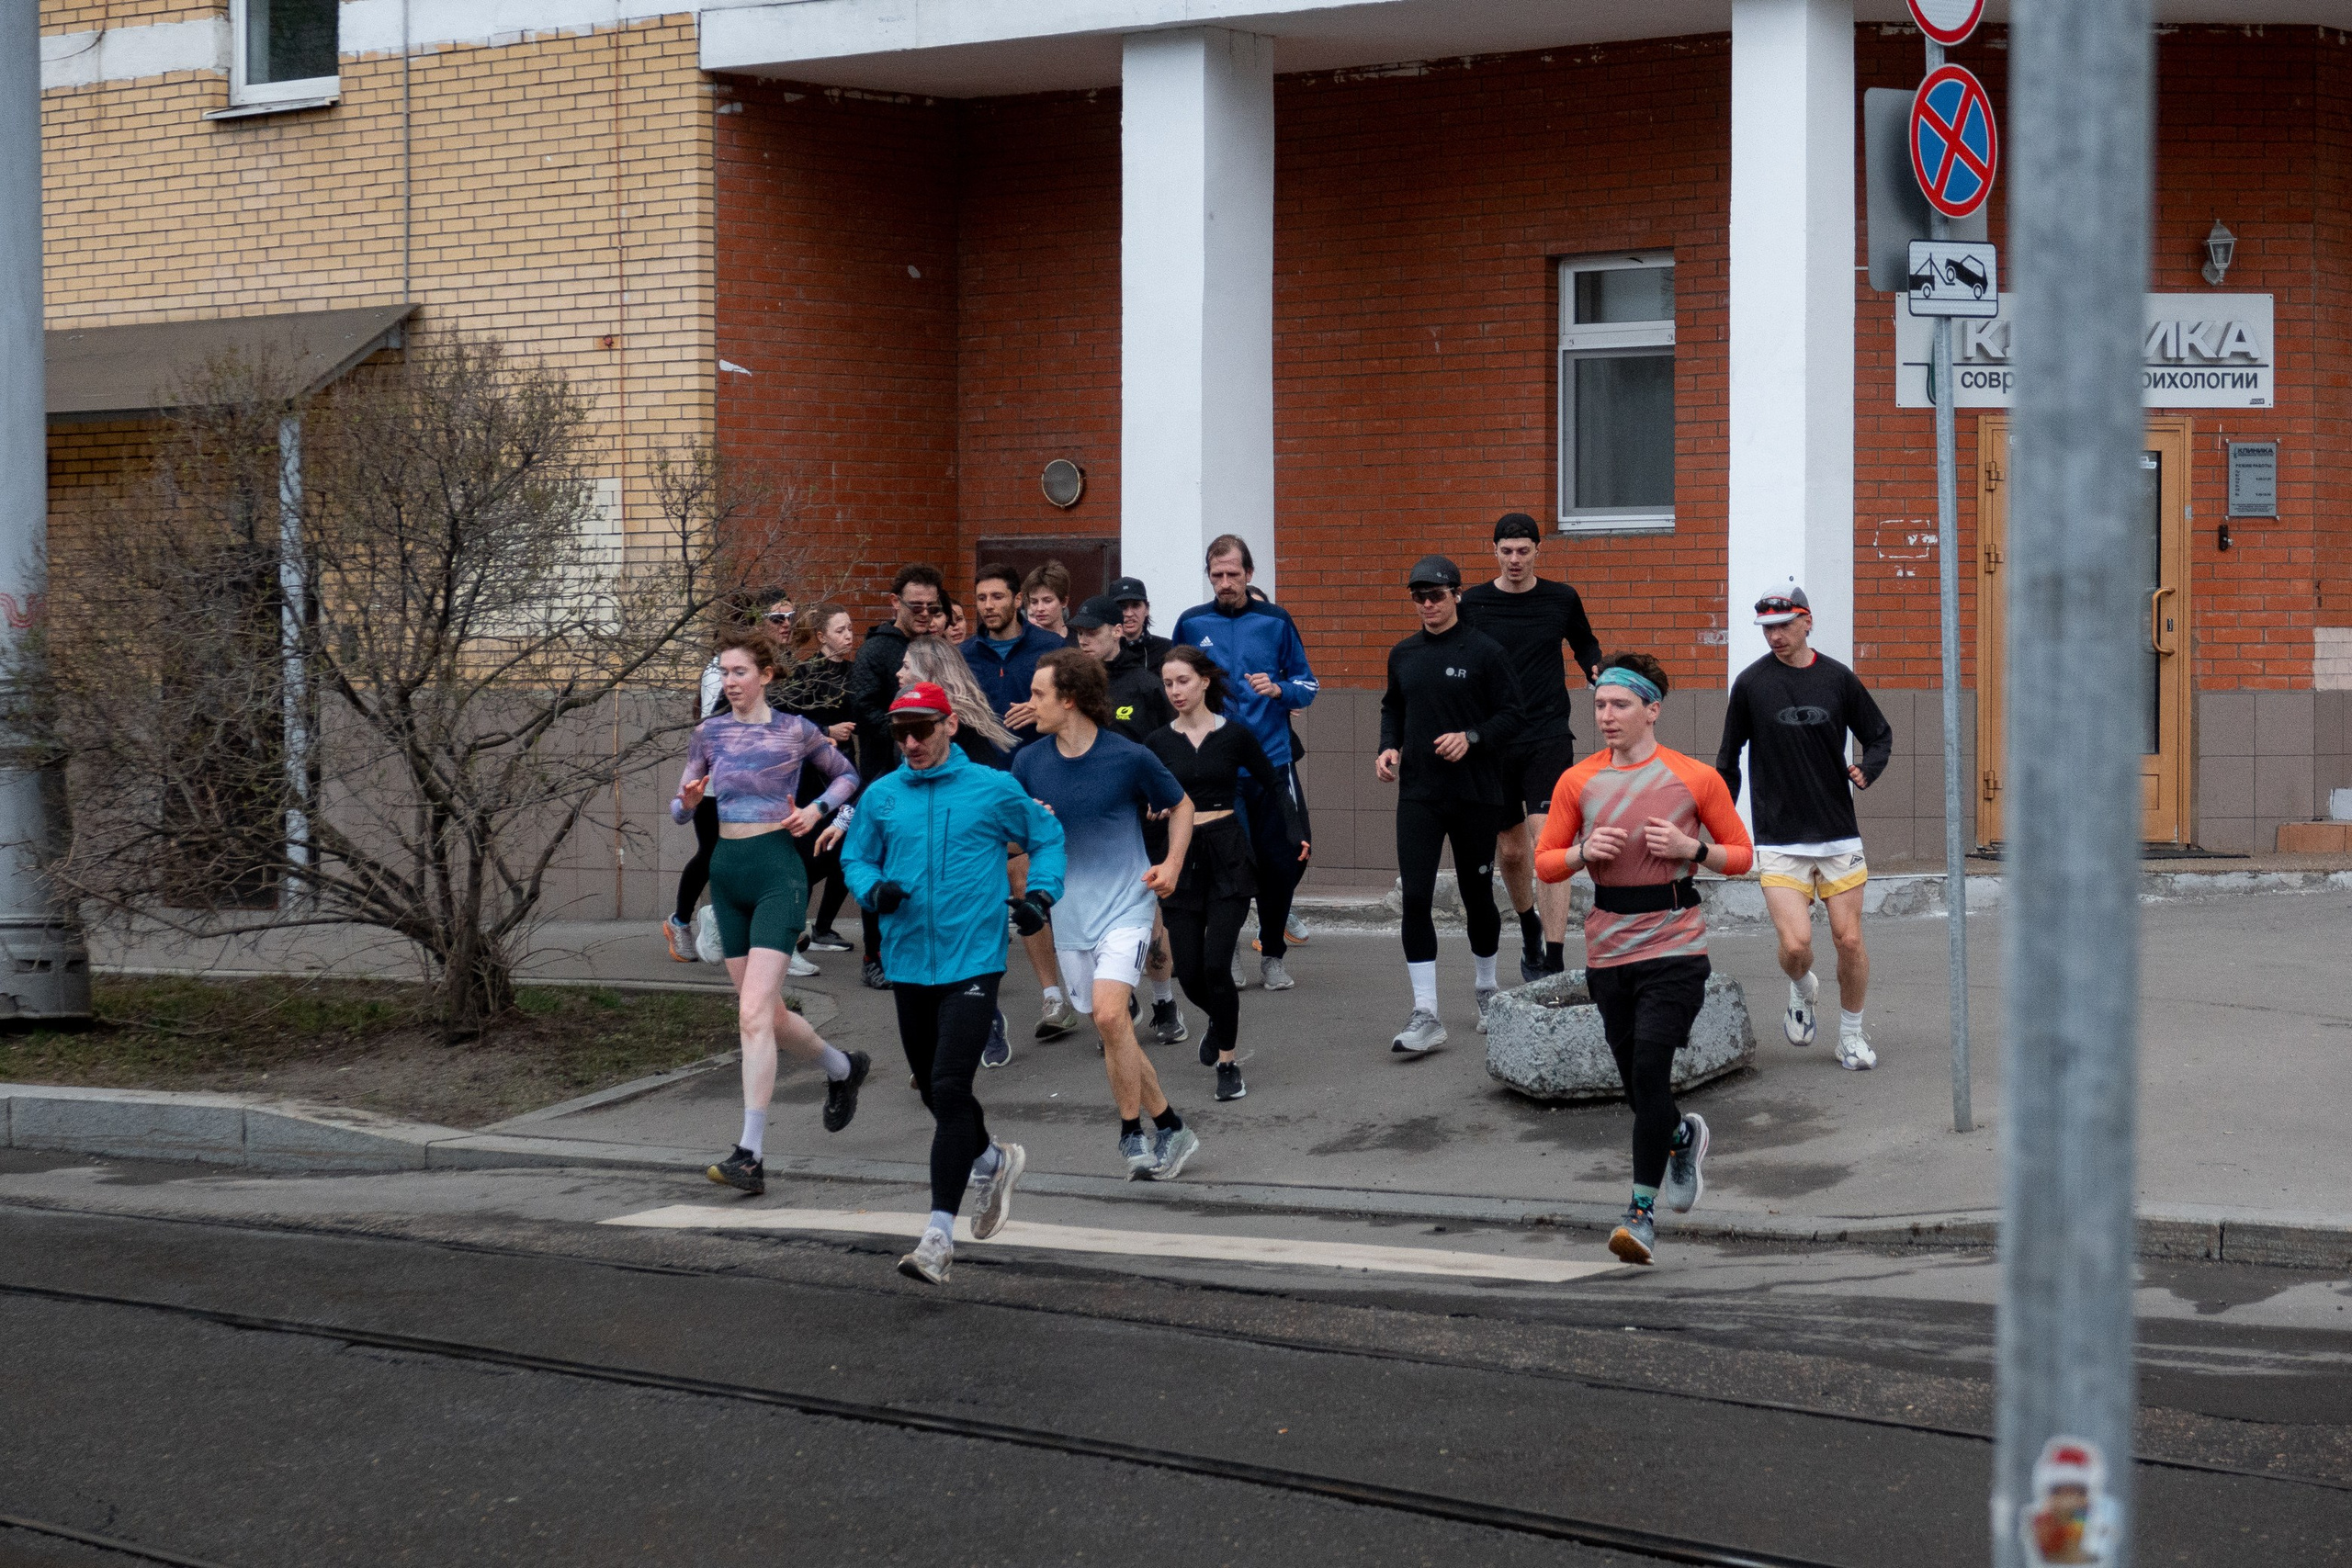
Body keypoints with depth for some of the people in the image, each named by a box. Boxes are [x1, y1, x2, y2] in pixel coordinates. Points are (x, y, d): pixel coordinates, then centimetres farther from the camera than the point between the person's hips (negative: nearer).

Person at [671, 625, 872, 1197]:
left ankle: (750, 1154, -17)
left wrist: (817, 809, -4)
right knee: (768, 1014, 13)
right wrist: (689, 801, -12)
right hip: (727, 871, 5)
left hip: (776, 871, -5)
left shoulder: (795, 731, -2)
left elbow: (847, 774, 14)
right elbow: (679, 809, 11)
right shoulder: (710, 732, 8)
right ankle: (842, 1067, 42)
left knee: (753, 1012, -16)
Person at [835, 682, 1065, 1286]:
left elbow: (1047, 838, 13)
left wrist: (1040, 894, -3)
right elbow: (854, 858, 16)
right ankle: (993, 1161, 46)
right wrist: (874, 889, -6)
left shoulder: (993, 789, 0)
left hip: (972, 963, -5)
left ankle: (939, 1235, -15)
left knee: (949, 1088, -15)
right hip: (907, 961, 5)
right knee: (933, 1090, 16)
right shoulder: (881, 796, 6)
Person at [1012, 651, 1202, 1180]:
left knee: (1109, 1014, -21)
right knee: (1114, 1034, 8)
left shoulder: (1129, 757, -9)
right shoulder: (1028, 763, 1)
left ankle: (1132, 1133, -7)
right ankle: (1170, 1128, 23)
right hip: (1070, 916, 5)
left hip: (1126, 905, -5)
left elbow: (1180, 805, 7)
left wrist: (1172, 864, -6)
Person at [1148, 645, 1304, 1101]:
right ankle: (1221, 1022, 35)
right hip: (1180, 858, 2)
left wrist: (1295, 831, -5)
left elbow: (1274, 785, 5)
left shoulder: (1234, 735, -2)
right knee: (1188, 970, 1)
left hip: (1228, 857, -2)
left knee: (1216, 963, -12)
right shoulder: (1158, 743, 2)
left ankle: (1228, 1061, 3)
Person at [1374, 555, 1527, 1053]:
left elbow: (1513, 714, -5)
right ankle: (1425, 1016, -9)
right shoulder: (1403, 654, 9)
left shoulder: (1485, 652, -5)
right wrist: (1388, 746, 4)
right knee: (1415, 898, -9)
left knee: (1478, 895, 11)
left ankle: (1486, 990, 34)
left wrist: (1471, 738, -19)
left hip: (1475, 793, -3)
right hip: (1418, 794, 3)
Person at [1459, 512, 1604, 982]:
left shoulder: (1561, 599, 3)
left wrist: (1597, 669, 1)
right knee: (1510, 850, 11)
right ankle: (1530, 932, 40)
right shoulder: (1472, 604, 2)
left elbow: (1584, 643, 21)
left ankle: (1555, 962, -18)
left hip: (1549, 736, -2)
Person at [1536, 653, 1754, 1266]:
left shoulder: (1695, 778, -2)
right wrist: (1584, 852, -11)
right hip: (1608, 950, 4)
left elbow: (1742, 855, 6)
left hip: (1673, 945, -4)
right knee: (1636, 1082, 10)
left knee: (1649, 1070, -16)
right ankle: (1683, 1137, 44)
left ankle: (1642, 1210, -9)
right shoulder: (1577, 782, 5)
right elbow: (1544, 862, 10)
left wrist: (1691, 849, -13)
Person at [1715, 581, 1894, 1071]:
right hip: (1779, 841, -2)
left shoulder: (1838, 678, 2)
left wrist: (1867, 769, -7)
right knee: (1796, 945, -13)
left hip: (1839, 835, 2)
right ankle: (1802, 991, 22)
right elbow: (1728, 757, 8)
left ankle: (1851, 1034, 22)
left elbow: (1880, 734, 14)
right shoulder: (1751, 683, -1)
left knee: (1849, 941, 1)